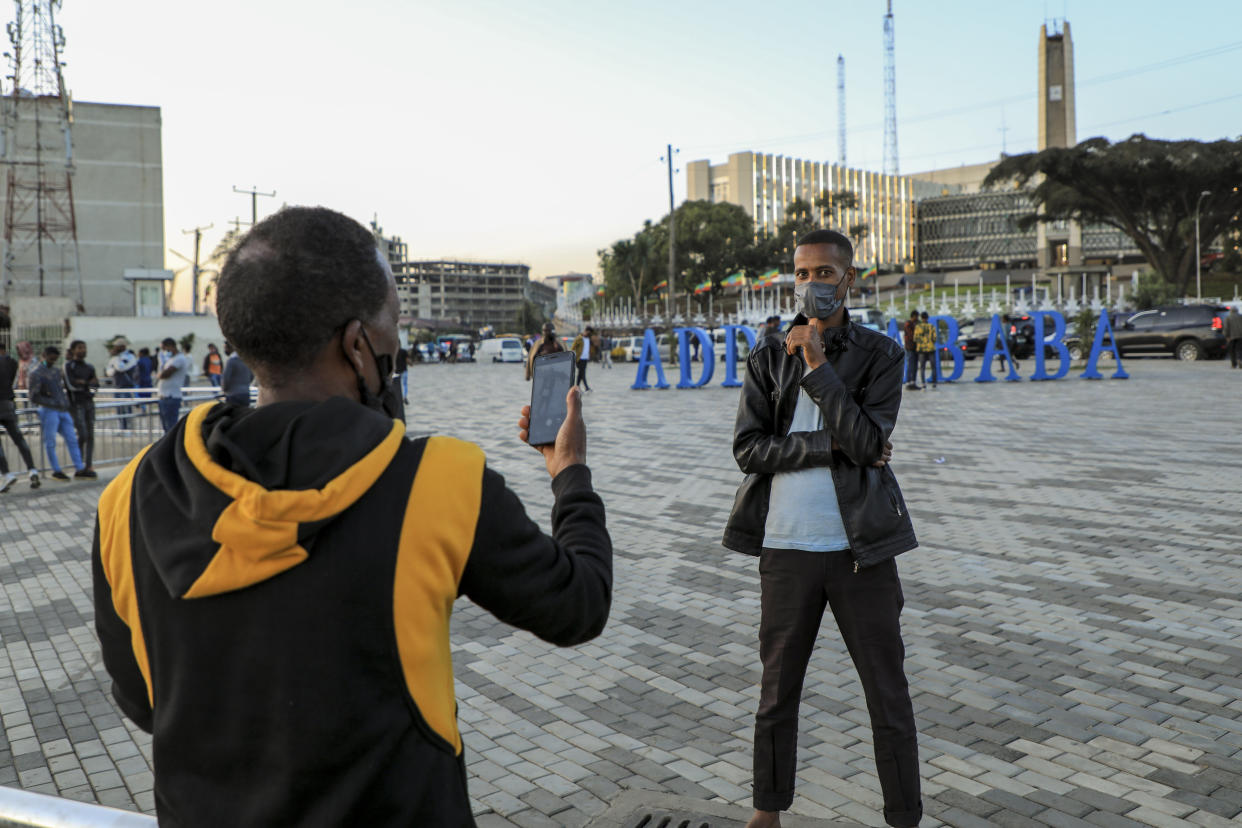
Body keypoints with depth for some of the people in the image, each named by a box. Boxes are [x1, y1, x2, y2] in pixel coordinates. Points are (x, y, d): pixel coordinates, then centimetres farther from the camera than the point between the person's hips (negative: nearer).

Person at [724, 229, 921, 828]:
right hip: (786, 546, 1)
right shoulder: (767, 356, 4)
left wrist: (818, 366, -17)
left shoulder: (879, 354, 0)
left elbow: (868, 444, -13)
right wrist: (829, 446, -14)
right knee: (777, 690, 15)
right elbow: (747, 449, -6)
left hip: (861, 546, -1)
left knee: (888, 694, 9)